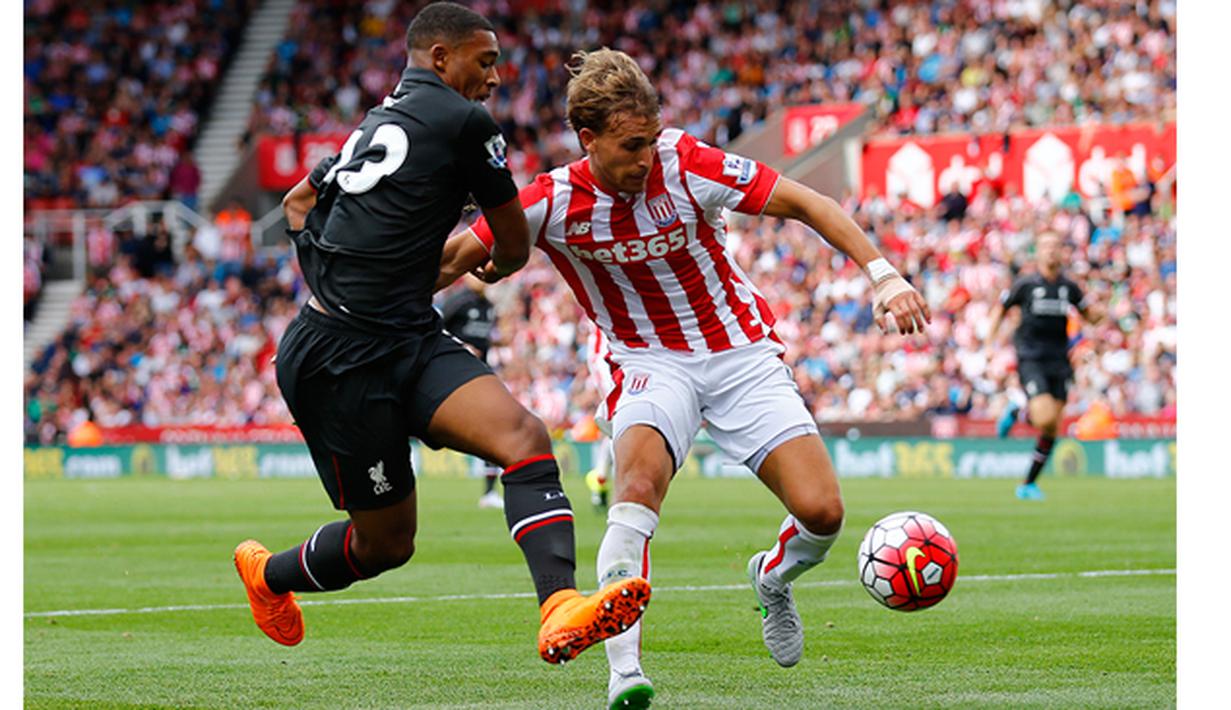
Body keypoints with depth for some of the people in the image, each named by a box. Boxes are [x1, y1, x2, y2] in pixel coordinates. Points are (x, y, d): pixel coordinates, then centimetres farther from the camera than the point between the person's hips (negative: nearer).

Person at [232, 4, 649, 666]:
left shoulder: (377, 122, 19)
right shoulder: (463, 121, -7)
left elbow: (297, 201, 33)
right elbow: (514, 248, 5)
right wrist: (491, 265, 27)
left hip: (410, 339, 9)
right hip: (343, 360, -9)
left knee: (523, 436, -16)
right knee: (386, 542, 1)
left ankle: (560, 611, -34)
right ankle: (267, 573, 31)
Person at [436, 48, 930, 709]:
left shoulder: (687, 166, -19)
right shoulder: (554, 203, -16)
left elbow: (804, 203, -11)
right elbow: (457, 256, -4)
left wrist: (883, 276, -17)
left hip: (741, 351, 1)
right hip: (650, 361, -1)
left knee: (822, 512, -12)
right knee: (638, 484, -33)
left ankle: (772, 578, 26)